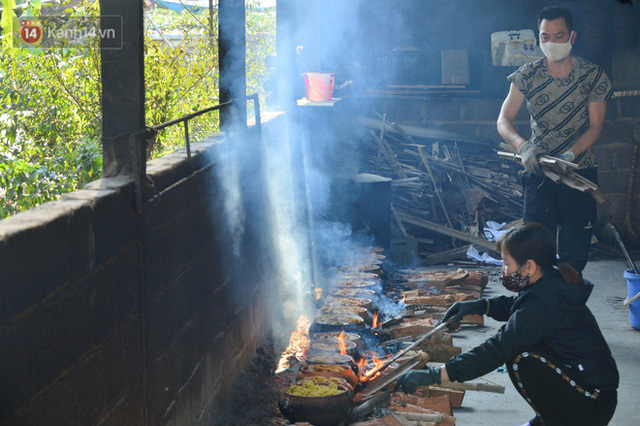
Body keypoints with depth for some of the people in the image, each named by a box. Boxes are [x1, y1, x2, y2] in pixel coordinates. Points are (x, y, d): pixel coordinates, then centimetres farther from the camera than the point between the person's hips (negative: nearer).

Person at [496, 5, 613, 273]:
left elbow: (595, 125, -3)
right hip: (538, 172, 0)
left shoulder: (593, 76, -1)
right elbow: (503, 120, -4)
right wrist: (522, 146, -26)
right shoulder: (527, 76, 0)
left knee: (574, 253, 1)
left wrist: (570, 154, -21)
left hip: (580, 171, 0)